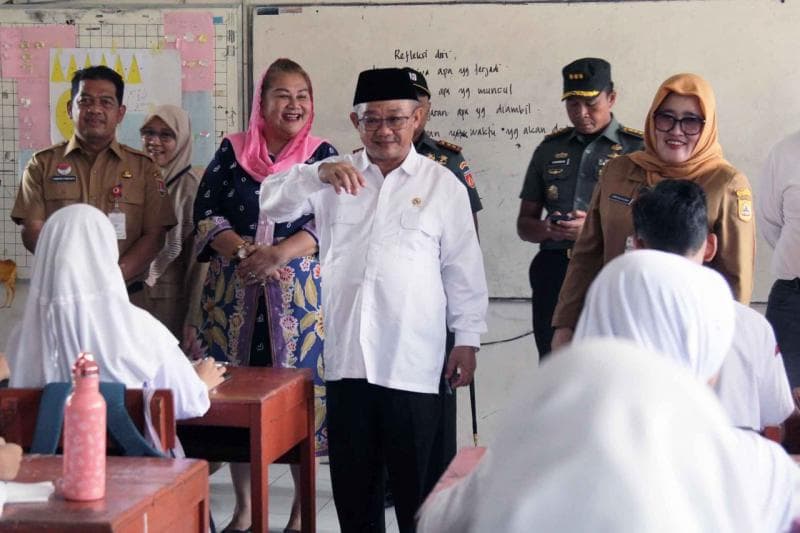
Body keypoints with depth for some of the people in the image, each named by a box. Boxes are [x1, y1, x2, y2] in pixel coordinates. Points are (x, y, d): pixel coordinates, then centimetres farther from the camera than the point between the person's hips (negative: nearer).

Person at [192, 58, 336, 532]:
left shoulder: (322, 155, 5)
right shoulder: (232, 151, 8)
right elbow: (206, 214, 3)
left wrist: (278, 253, -19)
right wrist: (243, 251, -15)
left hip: (301, 294, -1)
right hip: (235, 294, 2)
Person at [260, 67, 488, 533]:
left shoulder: (443, 185, 3)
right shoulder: (334, 176, 10)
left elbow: (464, 271, 4)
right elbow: (273, 202, 0)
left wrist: (467, 341, 1)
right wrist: (318, 175, -17)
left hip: (413, 363, -3)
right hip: (346, 356, 3)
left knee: (415, 478, 5)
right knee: (352, 476, 12)